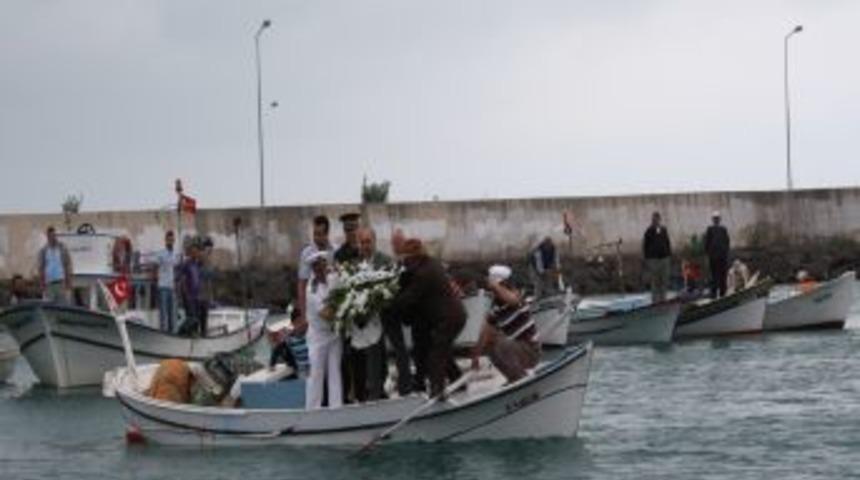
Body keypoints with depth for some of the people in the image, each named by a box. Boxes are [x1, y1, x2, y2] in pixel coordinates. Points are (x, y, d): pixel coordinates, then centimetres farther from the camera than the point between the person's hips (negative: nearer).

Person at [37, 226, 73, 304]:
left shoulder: (62, 248, 1)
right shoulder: (43, 251, 5)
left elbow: (68, 266, 0)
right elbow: (41, 268, 6)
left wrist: (68, 283, -6)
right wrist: (42, 284, 0)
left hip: (61, 282, -1)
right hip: (49, 284, 1)